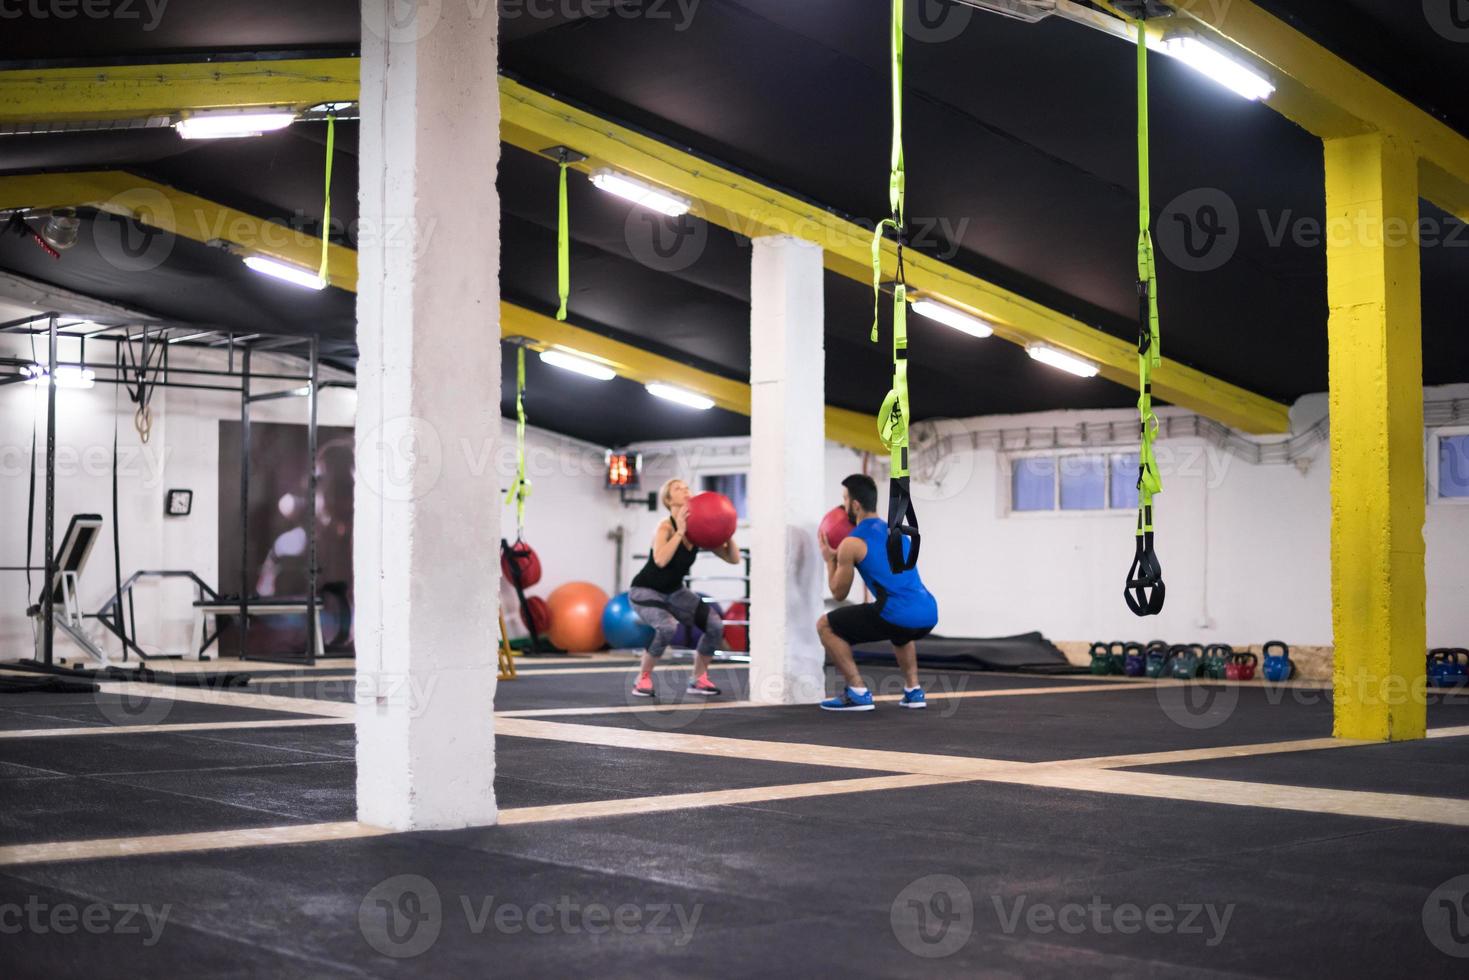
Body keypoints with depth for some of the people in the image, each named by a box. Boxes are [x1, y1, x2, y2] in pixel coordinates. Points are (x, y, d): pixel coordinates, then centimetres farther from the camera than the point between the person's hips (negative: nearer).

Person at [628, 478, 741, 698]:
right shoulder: (665, 527, -24)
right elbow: (660, 560, -44)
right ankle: (643, 679, -12)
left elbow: (733, 559, -7)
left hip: (675, 591, 6)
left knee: (716, 626, -10)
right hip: (645, 590, -6)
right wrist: (680, 531, -40)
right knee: (667, 627, -34)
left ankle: (698, 680, 9)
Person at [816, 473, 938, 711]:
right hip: (928, 615, 8)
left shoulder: (851, 543, 1)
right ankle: (913, 691, 28)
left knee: (825, 626, 9)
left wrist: (830, 559, 26)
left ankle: (857, 693, 3)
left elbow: (839, 592, 12)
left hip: (899, 616, -8)